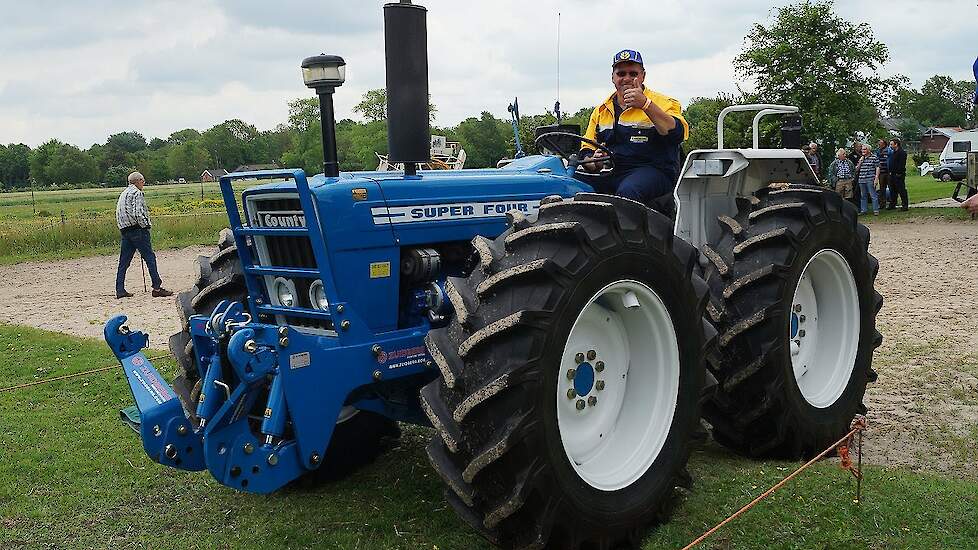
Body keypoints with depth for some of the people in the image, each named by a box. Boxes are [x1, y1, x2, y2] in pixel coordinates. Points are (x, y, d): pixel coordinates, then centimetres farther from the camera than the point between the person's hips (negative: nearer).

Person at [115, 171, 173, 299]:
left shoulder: (123, 194, 20)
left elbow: (119, 213, 20)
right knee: (150, 258, -6)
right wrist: (146, 225, -9)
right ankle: (157, 287, -7)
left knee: (124, 261, 9)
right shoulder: (136, 193, -8)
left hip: (125, 231, 9)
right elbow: (137, 213, -21)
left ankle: (120, 290, 9)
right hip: (137, 229, -9)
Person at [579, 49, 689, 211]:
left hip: (653, 171, -4)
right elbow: (586, 150, 22)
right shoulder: (600, 111, 22)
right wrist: (594, 162, -3)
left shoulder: (663, 103, 8)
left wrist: (645, 104, -19)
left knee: (627, 191, -39)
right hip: (610, 175, 4)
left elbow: (678, 134, -12)